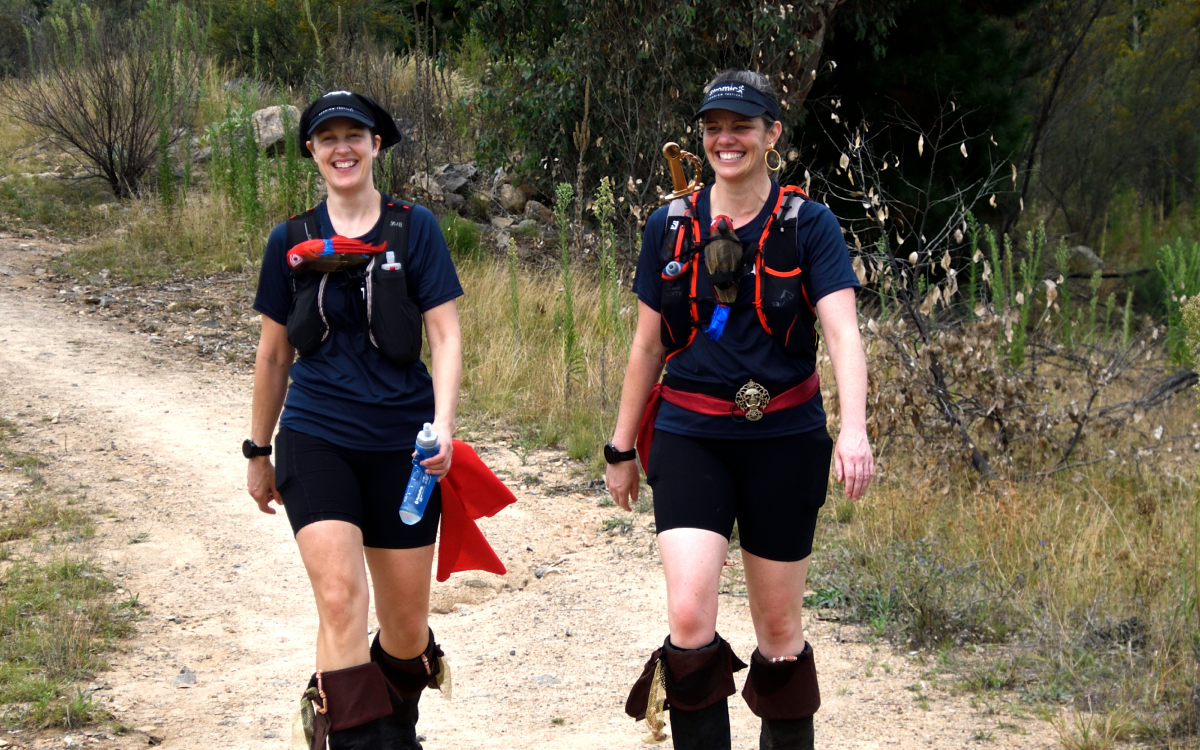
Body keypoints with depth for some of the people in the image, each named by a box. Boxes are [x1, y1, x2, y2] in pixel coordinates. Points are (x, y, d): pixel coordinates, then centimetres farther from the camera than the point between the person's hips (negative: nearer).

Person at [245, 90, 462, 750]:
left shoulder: (413, 228, 1)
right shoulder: (292, 241, 6)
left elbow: (445, 336, -2)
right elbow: (274, 353, 15)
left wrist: (442, 424, -17)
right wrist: (258, 452, 18)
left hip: (401, 445, 0)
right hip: (315, 441, 0)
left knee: (406, 620, 7)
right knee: (340, 598, -19)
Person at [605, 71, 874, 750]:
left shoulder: (809, 225, -2)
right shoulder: (672, 227, 6)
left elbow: (843, 332, -14)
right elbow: (649, 345, 13)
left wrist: (854, 428, -30)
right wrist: (622, 448, 15)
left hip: (782, 438, -1)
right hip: (690, 434, 1)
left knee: (779, 627, 7)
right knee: (689, 617, -15)